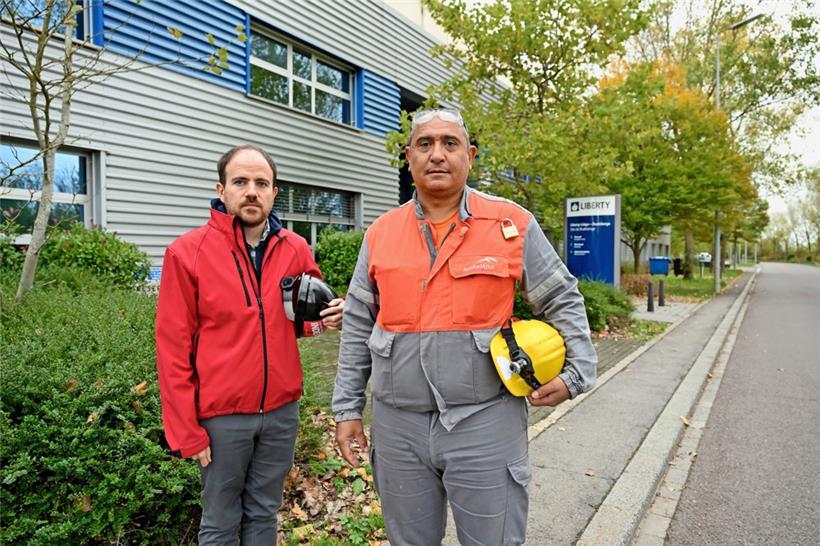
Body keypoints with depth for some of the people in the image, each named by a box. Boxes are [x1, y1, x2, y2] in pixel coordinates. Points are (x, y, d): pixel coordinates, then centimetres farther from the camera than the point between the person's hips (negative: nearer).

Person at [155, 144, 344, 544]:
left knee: (264, 513, 19)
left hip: (281, 409, 3)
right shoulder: (187, 252, -10)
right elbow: (173, 349, -9)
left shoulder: (296, 249, 1)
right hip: (222, 414, -3)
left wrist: (321, 321, -8)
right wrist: (186, 429, -10)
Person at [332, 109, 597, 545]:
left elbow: (563, 301, 6)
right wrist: (348, 408, 7)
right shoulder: (381, 234, 4)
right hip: (398, 425, 3)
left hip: (485, 420, -2)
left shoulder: (512, 224, -3)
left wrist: (577, 372, -3)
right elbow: (357, 326, 8)